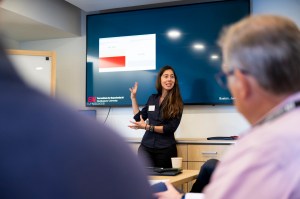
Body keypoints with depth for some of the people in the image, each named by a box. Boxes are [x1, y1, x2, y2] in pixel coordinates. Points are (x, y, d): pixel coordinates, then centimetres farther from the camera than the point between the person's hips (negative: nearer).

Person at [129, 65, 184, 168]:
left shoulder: (177, 102, -3)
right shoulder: (152, 98, 9)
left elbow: (171, 128, -12)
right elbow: (138, 117, 17)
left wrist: (147, 127, -16)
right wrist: (133, 97, 14)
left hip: (165, 149, -3)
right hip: (146, 147, 3)